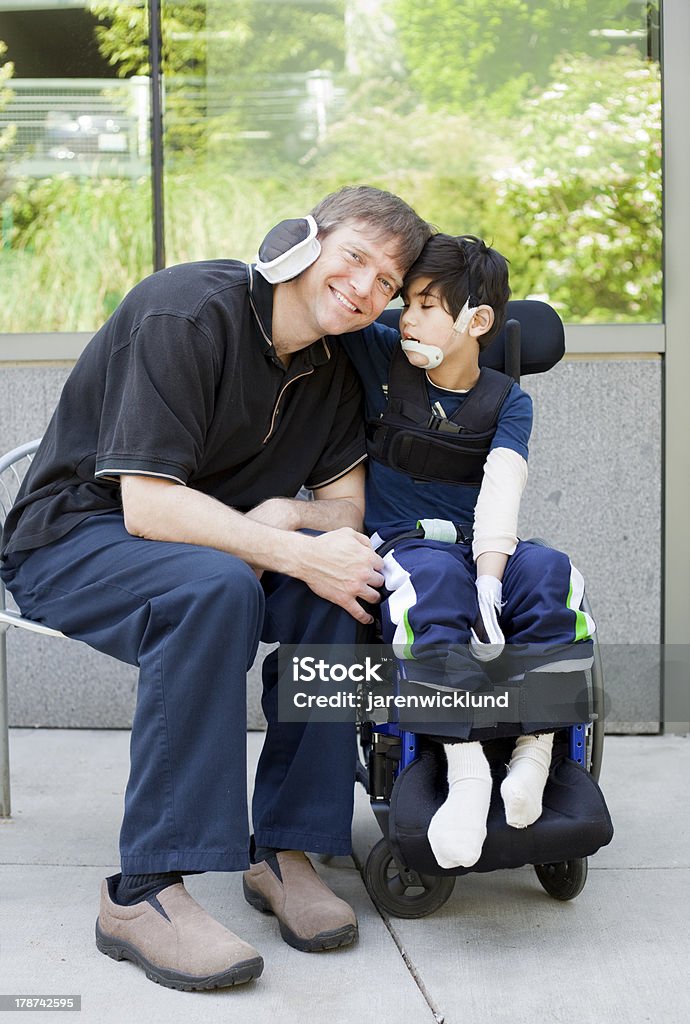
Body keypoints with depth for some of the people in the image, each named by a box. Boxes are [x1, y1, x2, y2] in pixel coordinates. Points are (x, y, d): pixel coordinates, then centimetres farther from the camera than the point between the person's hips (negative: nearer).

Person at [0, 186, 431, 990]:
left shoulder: (332, 368, 3)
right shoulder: (187, 313, -21)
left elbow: (347, 507, 5)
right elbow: (147, 505, -27)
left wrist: (284, 515, -18)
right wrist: (296, 554, -31)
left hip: (204, 542, 7)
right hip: (71, 542, -7)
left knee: (340, 580, -20)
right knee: (214, 587, -36)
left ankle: (283, 848, -14)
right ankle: (144, 891, -32)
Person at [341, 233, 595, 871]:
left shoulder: (508, 401, 4)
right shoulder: (380, 357, 7)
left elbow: (502, 485, -13)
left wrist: (490, 570, -28)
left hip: (480, 547, 2)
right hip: (397, 547, -1)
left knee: (548, 572, -32)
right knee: (435, 577, -38)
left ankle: (536, 749, -30)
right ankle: (466, 768, -43)